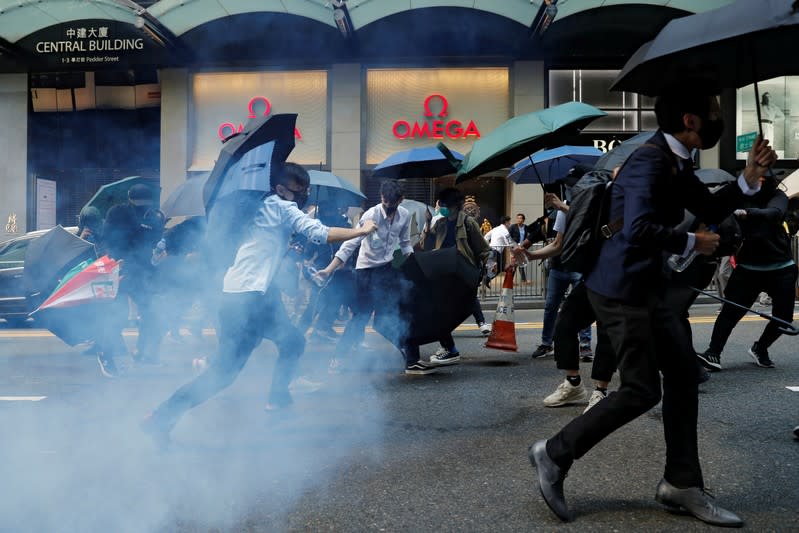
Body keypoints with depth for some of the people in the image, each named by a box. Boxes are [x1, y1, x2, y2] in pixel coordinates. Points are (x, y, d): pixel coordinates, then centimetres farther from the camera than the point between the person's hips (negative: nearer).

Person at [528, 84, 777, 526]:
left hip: (646, 287, 11)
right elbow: (639, 229, -32)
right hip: (620, 288, -11)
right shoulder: (649, 161, -19)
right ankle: (555, 453, 9)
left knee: (683, 373, 12)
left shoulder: (677, 164, 13)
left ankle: (682, 484, 22)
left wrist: (749, 177, 5)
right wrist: (691, 243, -16)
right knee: (642, 390, -4)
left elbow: (711, 209, 20)